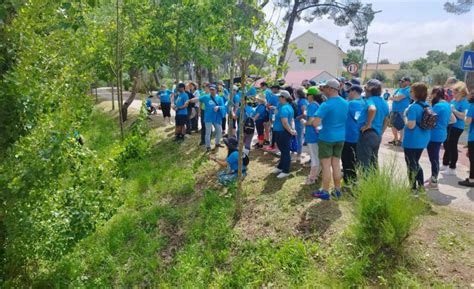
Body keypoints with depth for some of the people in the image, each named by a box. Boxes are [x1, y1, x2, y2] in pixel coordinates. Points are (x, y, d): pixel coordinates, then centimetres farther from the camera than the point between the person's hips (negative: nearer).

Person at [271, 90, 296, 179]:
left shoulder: (284, 108, -21)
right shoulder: (289, 106, 12)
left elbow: (285, 122, -28)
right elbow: (291, 120, 18)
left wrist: (290, 131, -19)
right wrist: (291, 129, 11)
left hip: (282, 132, -11)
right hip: (281, 132, 11)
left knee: (285, 151, -2)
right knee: (284, 150, 19)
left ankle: (286, 171, 8)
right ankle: (280, 167, 33)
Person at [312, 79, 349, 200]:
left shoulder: (326, 105, -19)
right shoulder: (345, 103, 5)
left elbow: (315, 123, -26)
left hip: (326, 137, -7)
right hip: (340, 137, 7)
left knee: (326, 165, 2)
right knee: (336, 164, 14)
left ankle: (325, 192, 10)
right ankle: (337, 190, 23)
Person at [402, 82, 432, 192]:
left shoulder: (413, 107, -21)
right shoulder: (427, 106, 6)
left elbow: (411, 125, -25)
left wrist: (405, 119, -7)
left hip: (412, 140, -8)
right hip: (424, 139, 8)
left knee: (411, 164, 5)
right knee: (416, 163, 22)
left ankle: (413, 188, 13)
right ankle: (421, 185, 27)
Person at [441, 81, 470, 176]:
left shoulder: (464, 102, -15)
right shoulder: (453, 100, 7)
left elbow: (463, 116, -23)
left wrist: (454, 110, -29)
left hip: (457, 127, -8)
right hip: (449, 125, 8)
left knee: (452, 146, -3)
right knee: (446, 145, 17)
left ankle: (452, 168, 8)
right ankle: (445, 165, 32)